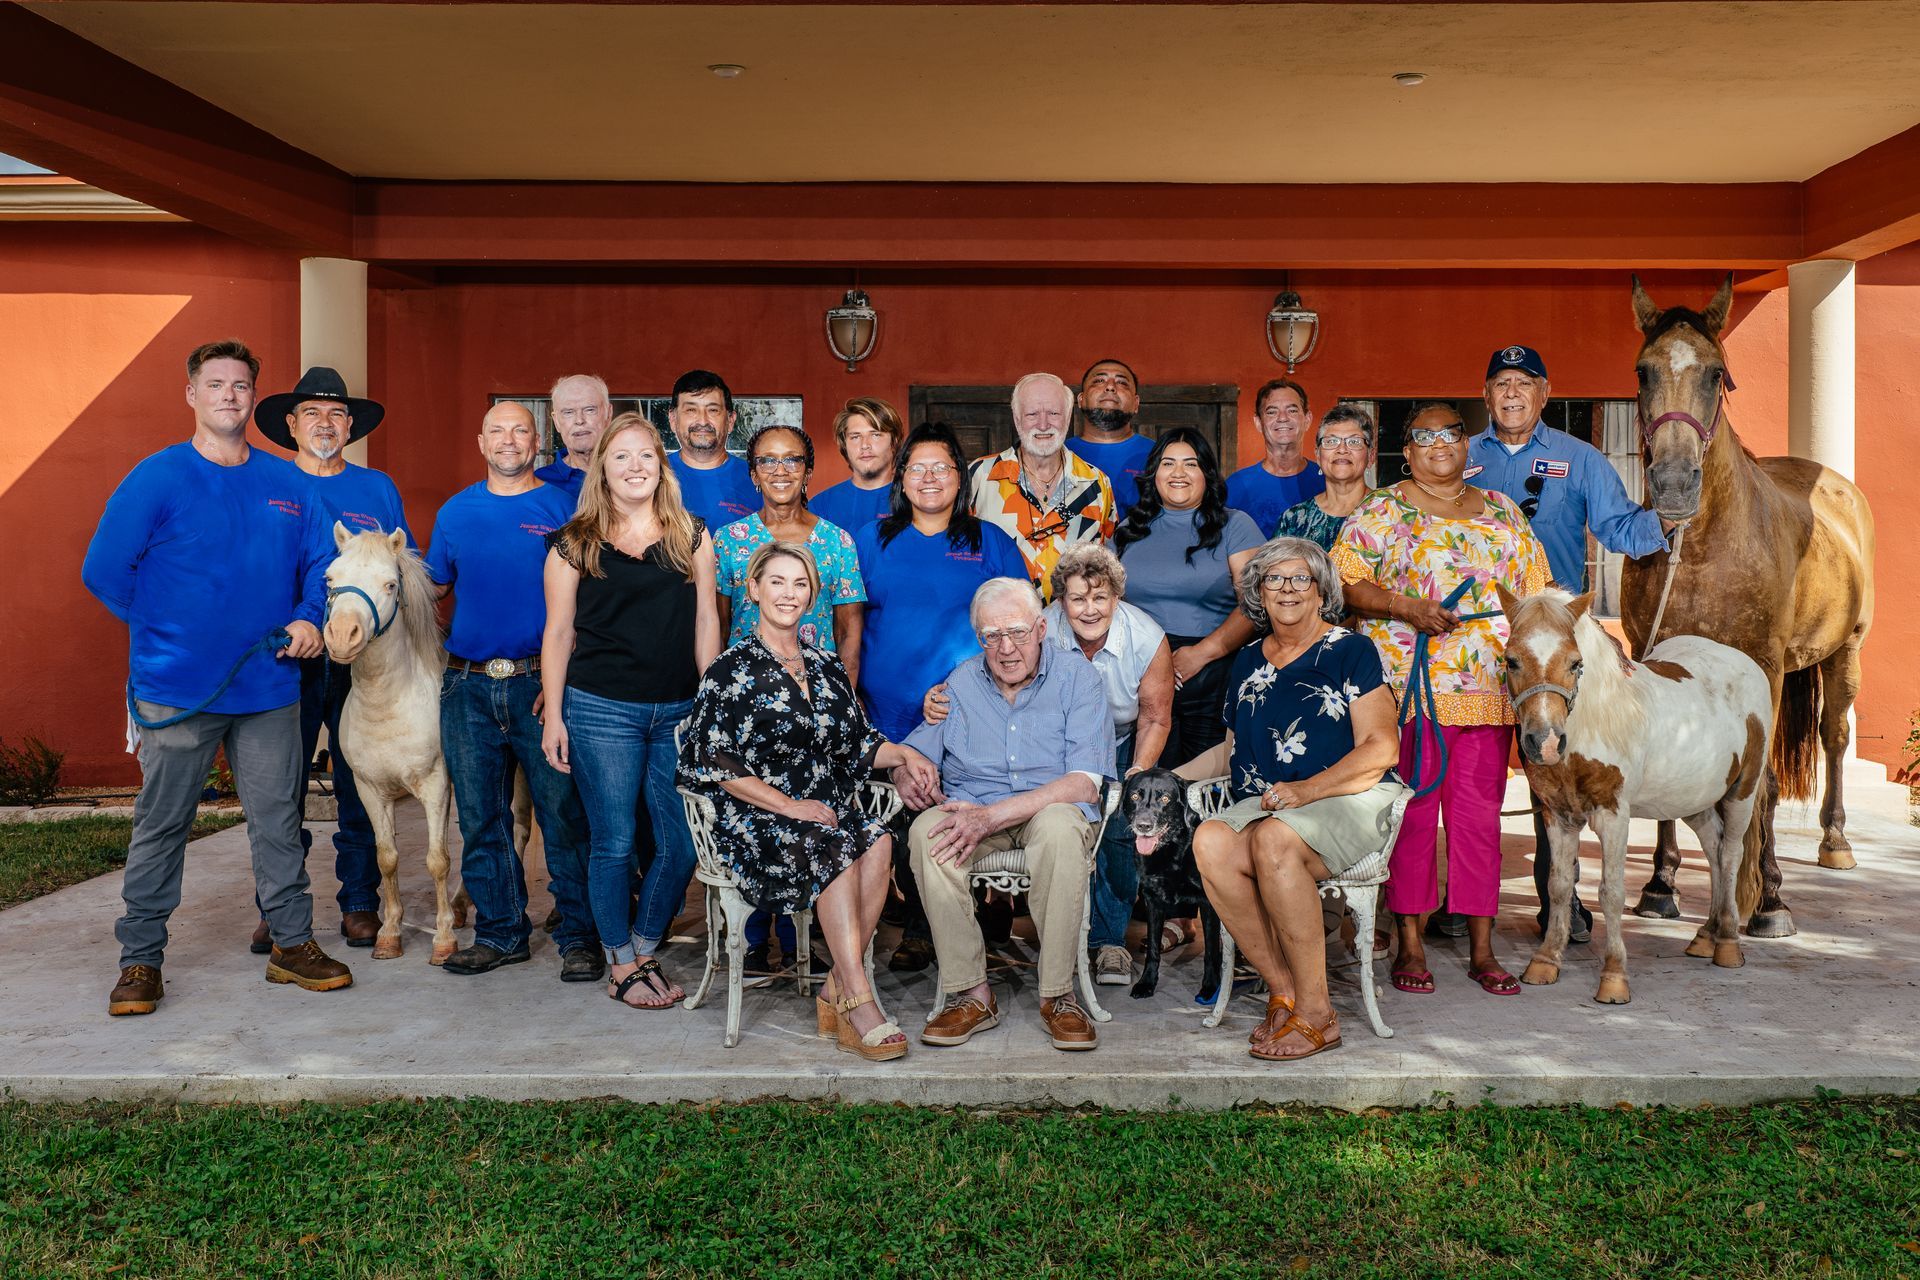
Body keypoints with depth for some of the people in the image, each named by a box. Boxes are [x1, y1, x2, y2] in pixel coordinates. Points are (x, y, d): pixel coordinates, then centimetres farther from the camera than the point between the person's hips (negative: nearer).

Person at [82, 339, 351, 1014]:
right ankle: (141, 958, 18)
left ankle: (292, 943, 19)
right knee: (161, 825, 7)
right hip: (177, 690, -3)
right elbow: (103, 571, -4)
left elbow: (320, 561, 12)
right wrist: (168, 633, -1)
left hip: (270, 686, 3)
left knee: (278, 819, 9)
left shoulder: (288, 483, 7)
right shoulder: (157, 478, -4)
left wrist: (308, 618, -6)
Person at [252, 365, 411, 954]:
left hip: (363, 662, 1)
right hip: (287, 660, -1)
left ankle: (360, 903, 15)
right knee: (281, 789, 1)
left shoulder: (378, 489, 10)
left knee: (361, 787, 5)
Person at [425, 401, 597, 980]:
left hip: (540, 683, -3)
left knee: (563, 812, -2)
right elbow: (431, 586, 21)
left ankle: (579, 936, 8)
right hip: (468, 686, 4)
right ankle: (500, 932, 21)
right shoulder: (455, 512, 13)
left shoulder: (562, 508, 1)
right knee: (481, 817, 9)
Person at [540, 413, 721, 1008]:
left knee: (683, 843, 2)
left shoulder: (691, 535, 9)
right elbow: (559, 633, 4)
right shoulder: (573, 543, 3)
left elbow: (705, 621, 10)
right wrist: (553, 716, 0)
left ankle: (644, 949, 23)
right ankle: (621, 965, 19)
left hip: (679, 712, 3)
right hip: (601, 710, -2)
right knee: (614, 843, 2)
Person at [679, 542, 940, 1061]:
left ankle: (836, 989, -19)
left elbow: (858, 744, 21)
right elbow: (714, 764, -7)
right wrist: (788, 805, -14)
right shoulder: (732, 670, 1)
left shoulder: (826, 667, 17)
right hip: (756, 824, -5)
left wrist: (902, 754, -1)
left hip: (831, 810, 5)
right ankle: (859, 1002, -30)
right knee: (838, 849, -32)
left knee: (878, 842, -27)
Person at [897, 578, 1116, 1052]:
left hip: (1050, 807, -3)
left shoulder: (1078, 679, -4)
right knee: (926, 832, -30)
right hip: (973, 811, 3)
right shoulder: (960, 684, 8)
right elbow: (911, 755, 11)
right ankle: (973, 995, -22)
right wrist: (907, 776, -17)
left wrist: (992, 816, -25)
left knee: (1060, 826, -38)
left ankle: (1057, 996, -24)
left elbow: (1084, 783, -15)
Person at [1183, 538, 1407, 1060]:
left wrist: (1306, 790, -17)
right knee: (1210, 840, -29)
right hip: (1263, 804, 5)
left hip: (1348, 801, -4)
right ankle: (1282, 990, -18)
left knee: (1273, 839, -36)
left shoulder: (1350, 651, 4)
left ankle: (1314, 1013, -24)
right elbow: (1232, 749, 29)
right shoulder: (1248, 661, 20)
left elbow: (1381, 749, -4)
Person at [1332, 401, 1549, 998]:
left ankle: (1482, 948, 13)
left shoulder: (1502, 512, 17)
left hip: (1487, 690, 3)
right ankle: (1410, 945, 9)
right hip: (1407, 686, -3)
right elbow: (1344, 582, -4)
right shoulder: (1381, 511, 5)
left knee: (1479, 815, 5)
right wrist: (1406, 607, -16)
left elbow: (1533, 591, 17)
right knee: (1411, 813, -2)